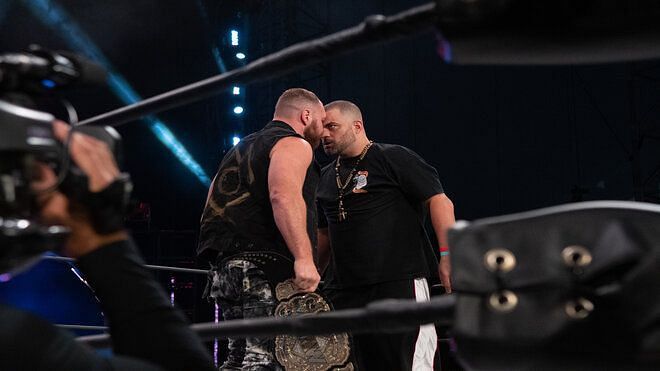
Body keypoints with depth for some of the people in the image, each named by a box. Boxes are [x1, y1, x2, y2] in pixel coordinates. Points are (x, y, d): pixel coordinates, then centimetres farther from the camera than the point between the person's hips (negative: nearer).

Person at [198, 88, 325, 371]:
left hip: (226, 265, 9)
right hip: (265, 268, -9)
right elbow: (284, 194, -21)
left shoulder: (243, 147, 28)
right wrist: (304, 258, -29)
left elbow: (215, 203, 28)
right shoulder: (293, 144, -1)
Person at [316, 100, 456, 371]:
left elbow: (439, 201, -7)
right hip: (344, 292, 6)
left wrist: (447, 255, -18)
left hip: (400, 283, -6)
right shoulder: (326, 177, 20)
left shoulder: (393, 158, 0)